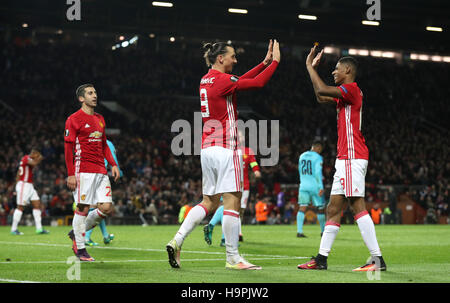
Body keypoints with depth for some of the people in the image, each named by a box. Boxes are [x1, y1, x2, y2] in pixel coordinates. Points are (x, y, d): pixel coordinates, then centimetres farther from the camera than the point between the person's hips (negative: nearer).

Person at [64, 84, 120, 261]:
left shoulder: (100, 119, 18)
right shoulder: (74, 119, -4)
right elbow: (68, 148, -6)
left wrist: (113, 164, 13)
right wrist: (70, 174, -11)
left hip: (100, 171, 7)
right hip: (83, 171, -7)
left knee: (107, 208, 0)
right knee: (83, 208, -4)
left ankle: (77, 232, 19)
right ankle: (80, 248, 7)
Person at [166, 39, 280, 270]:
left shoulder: (206, 80, 14)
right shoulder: (222, 79, -11)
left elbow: (239, 82, 23)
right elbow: (258, 83, -11)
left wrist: (265, 62, 22)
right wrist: (275, 61, 1)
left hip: (207, 148, 9)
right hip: (225, 149, -9)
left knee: (209, 202, 13)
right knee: (232, 201, -4)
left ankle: (177, 241, 2)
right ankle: (232, 258, -2)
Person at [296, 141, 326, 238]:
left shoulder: (302, 156, 11)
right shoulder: (318, 158, -8)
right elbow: (318, 173, -16)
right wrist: (321, 187, -18)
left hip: (303, 186, 5)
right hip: (314, 186, -5)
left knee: (302, 208, -1)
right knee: (320, 209, 9)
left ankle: (299, 231, -12)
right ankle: (323, 231, 18)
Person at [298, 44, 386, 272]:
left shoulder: (351, 88, -9)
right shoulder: (346, 94, 21)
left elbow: (322, 90, -19)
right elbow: (321, 97, 33)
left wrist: (310, 66, -5)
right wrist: (313, 68, 31)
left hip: (352, 158, -10)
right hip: (346, 159, 10)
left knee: (357, 206, -14)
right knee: (333, 209, 10)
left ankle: (377, 259, -16)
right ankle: (321, 259, 13)